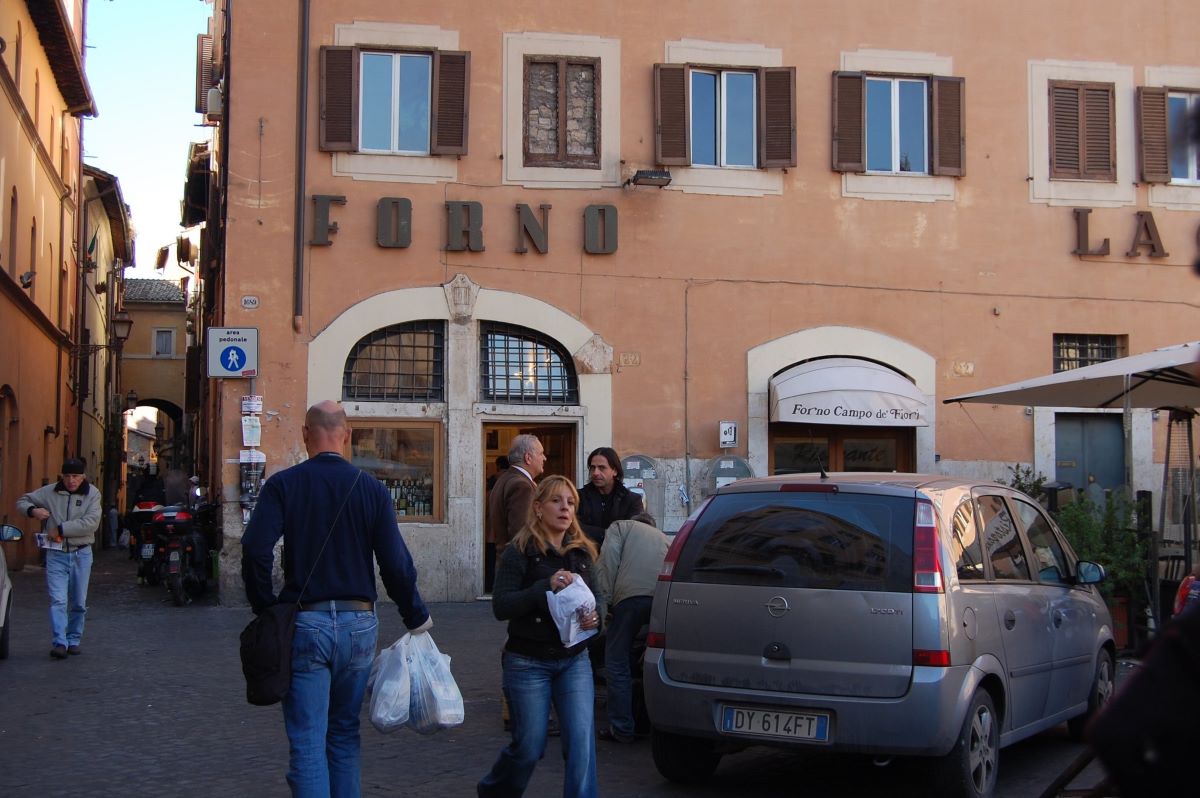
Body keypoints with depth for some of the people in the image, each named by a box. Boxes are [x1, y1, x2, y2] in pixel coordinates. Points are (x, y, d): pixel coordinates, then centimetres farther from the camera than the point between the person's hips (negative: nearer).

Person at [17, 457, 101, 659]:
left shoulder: (92, 494, -3)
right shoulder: (49, 492, 2)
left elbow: (91, 522, -17)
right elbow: (22, 501, 12)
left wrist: (61, 529, -19)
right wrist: (32, 510, -12)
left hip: (81, 554, 0)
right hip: (56, 554, 0)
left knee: (79, 603, 9)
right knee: (58, 600, -11)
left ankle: (74, 640, 22)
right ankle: (59, 643, -15)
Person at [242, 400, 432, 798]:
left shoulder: (283, 484, -3)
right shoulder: (372, 489, 0)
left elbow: (256, 549, -15)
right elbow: (396, 563, -3)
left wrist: (265, 607, -1)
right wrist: (416, 617, 10)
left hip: (304, 622, -2)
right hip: (359, 623, 2)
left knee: (308, 742, 0)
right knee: (345, 735, 17)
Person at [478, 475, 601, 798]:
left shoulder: (583, 552, 7)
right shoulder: (520, 552, -9)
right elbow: (501, 607, -16)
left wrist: (594, 618, -6)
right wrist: (546, 586, -27)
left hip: (574, 660, 4)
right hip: (528, 661, -4)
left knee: (582, 738, -10)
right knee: (530, 746, 5)